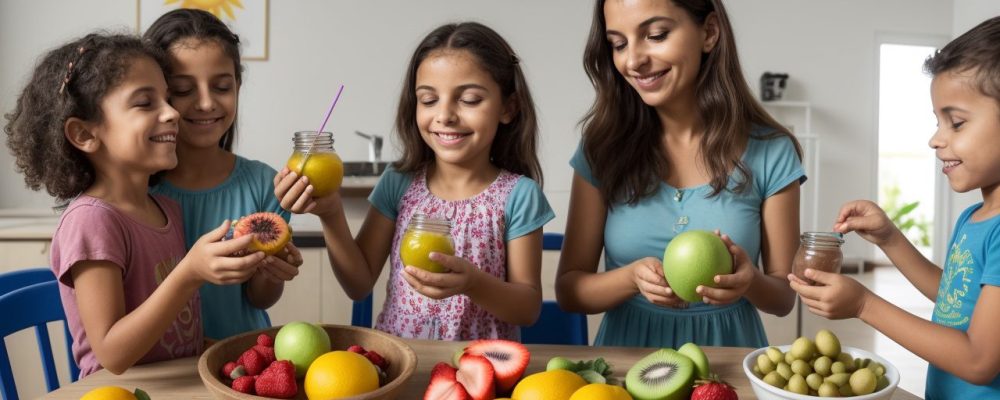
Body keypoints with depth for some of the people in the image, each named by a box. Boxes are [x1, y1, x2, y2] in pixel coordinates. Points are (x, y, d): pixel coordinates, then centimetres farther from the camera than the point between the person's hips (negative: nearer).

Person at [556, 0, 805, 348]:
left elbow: (784, 296, 1)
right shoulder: (603, 148, -3)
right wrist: (633, 277, -20)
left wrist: (750, 281, -19)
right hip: (627, 358, 0)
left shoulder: (770, 152, -5)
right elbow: (568, 289, -2)